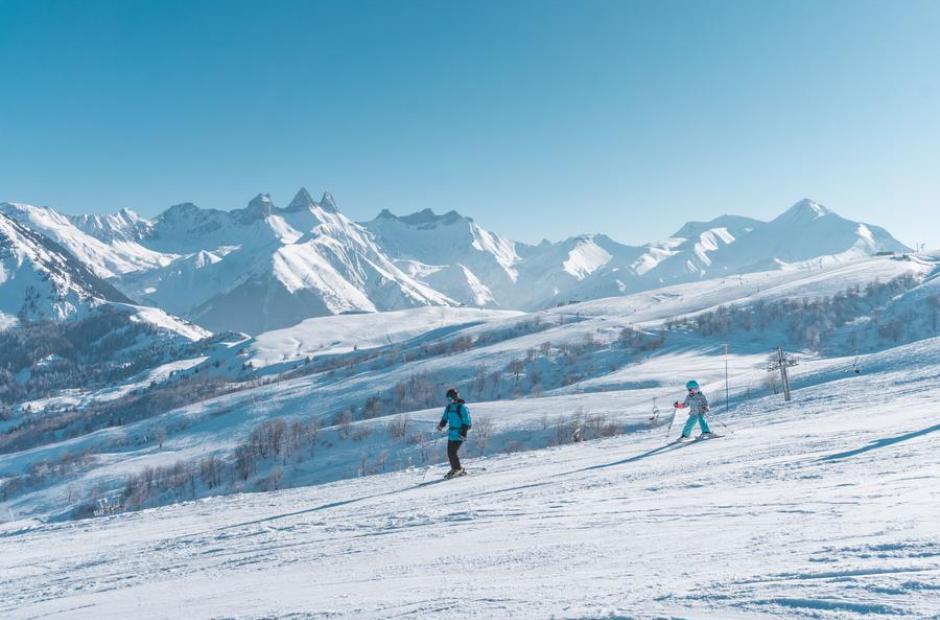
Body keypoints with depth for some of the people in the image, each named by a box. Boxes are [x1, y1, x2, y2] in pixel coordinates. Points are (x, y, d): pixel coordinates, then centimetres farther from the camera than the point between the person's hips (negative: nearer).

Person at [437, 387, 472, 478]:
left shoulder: (462, 407, -12)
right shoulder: (449, 407, 11)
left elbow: (467, 422, -14)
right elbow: (445, 418, 24)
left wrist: (463, 433, -19)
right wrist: (441, 425, 6)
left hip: (458, 434, -8)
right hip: (451, 434, 8)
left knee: (452, 452, -11)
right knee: (449, 453, 8)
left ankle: (458, 469, 3)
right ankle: (454, 469, 21)